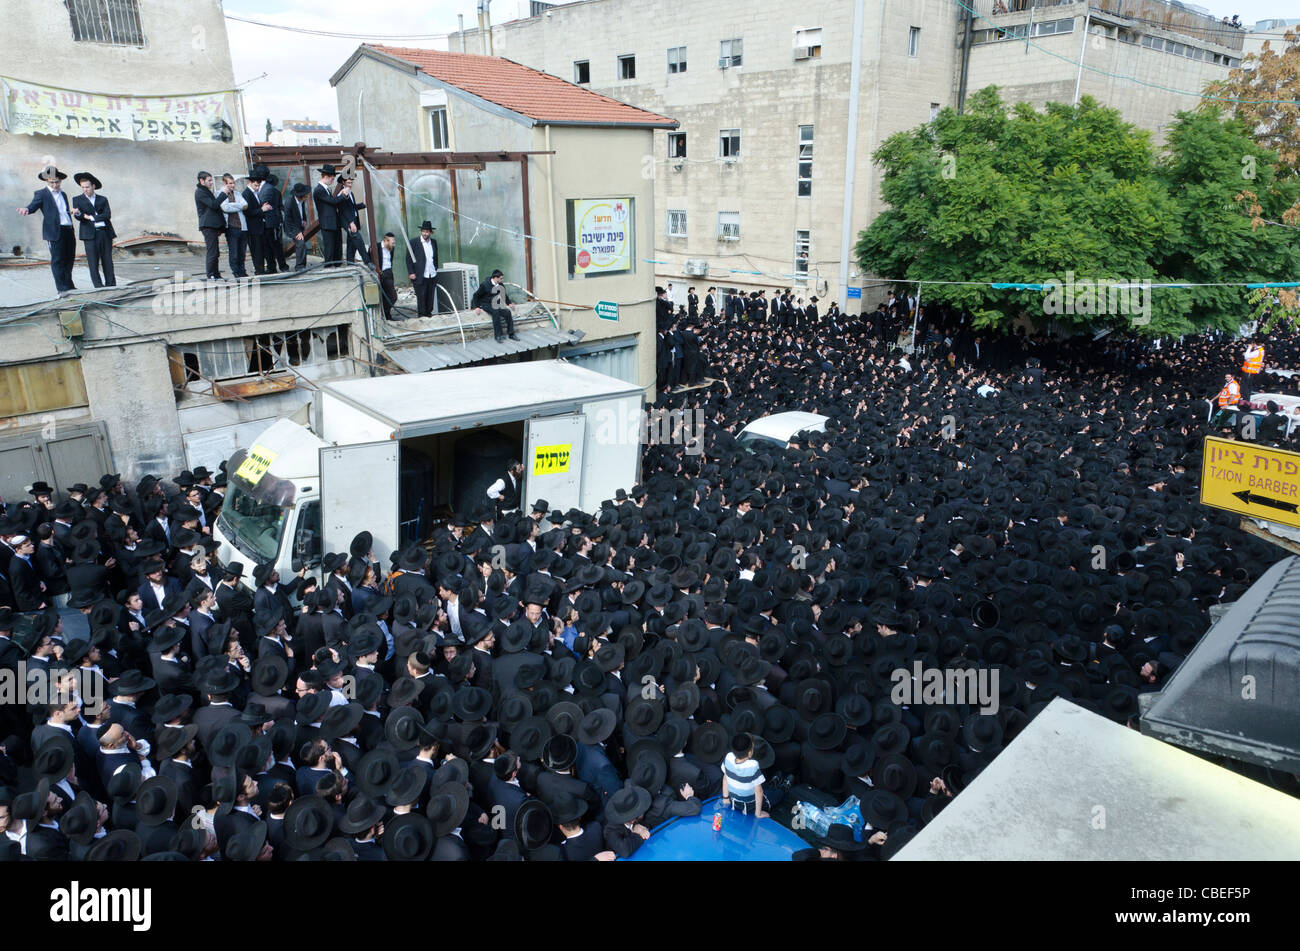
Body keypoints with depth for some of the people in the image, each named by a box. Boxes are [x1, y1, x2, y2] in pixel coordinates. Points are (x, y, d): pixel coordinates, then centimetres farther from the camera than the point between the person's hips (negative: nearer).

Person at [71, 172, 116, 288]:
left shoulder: (103, 199, 14)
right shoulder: (78, 200, 11)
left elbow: (108, 215, 1)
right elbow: (79, 217, -3)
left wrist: (91, 217, -6)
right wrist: (77, 213, -25)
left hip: (105, 233, 1)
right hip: (90, 235, -1)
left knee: (108, 262, 3)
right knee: (93, 263, -5)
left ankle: (111, 285, 8)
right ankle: (99, 288, -5)